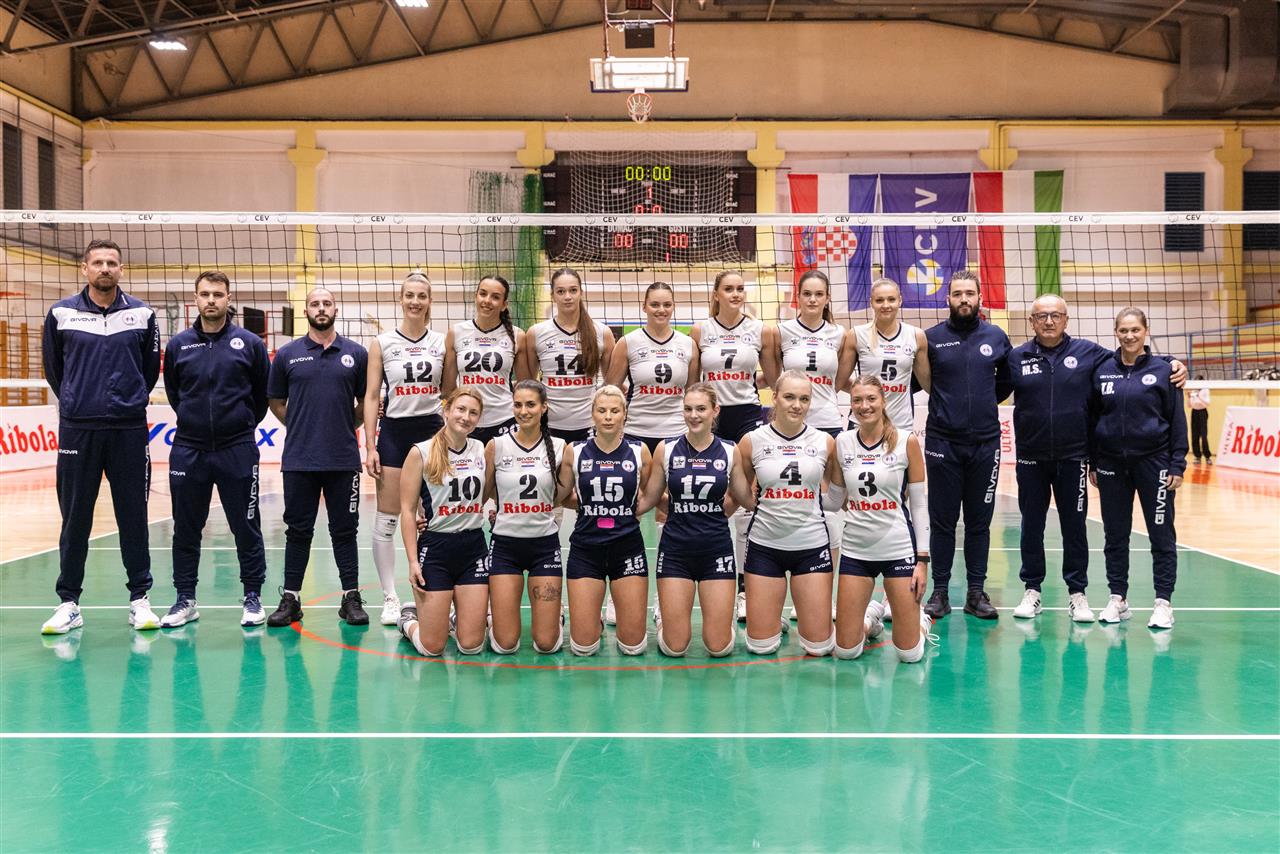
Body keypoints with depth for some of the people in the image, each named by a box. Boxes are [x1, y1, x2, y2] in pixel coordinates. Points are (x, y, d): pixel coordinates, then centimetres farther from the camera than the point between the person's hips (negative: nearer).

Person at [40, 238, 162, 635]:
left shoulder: (142, 314, 3)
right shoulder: (61, 314, 2)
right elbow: (53, 368, 14)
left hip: (129, 430, 0)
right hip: (77, 430, 0)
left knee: (133, 517, 4)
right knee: (74, 519, 5)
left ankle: (140, 599, 14)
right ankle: (69, 602, 15)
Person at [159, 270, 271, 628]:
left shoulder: (250, 343, -1)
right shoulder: (178, 344, 4)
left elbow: (263, 393, 8)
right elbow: (172, 391, 17)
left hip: (237, 450, -2)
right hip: (188, 449, 2)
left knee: (246, 527, 3)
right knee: (186, 529, 8)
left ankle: (253, 598, 14)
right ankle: (186, 599, 19)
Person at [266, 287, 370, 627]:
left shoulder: (357, 354, 4)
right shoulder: (288, 354, 5)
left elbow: (366, 402, 12)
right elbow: (276, 402, 13)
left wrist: (345, 428, 9)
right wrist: (301, 428, 9)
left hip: (343, 459, 0)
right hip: (298, 459, 0)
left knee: (345, 530, 6)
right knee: (298, 531, 7)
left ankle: (351, 598, 14)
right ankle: (290, 598, 15)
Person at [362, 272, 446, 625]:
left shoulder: (442, 342, 5)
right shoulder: (382, 343, 1)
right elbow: (371, 397, 0)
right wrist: (370, 446, -6)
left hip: (432, 430, 1)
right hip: (393, 432, -1)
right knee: (387, 519, 0)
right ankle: (390, 598, 9)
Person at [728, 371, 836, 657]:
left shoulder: (825, 442, -1)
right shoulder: (752, 441, -3)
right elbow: (744, 498, 7)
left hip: (812, 545, 0)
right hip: (765, 545, 0)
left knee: (819, 647, 2)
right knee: (760, 647, 4)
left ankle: (806, 621, 35)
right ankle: (775, 621, 37)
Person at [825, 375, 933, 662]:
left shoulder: (907, 442, -5)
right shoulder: (842, 442, 2)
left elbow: (919, 504, -2)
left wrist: (922, 559, -6)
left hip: (899, 549, -2)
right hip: (856, 550, 2)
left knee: (910, 653, 0)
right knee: (846, 651, 3)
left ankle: (920, 619, 34)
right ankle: (872, 616, 35)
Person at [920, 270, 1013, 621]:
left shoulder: (997, 337, 5)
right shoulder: (931, 338, -2)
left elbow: (1007, 381, 17)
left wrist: (987, 401, 8)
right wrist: (941, 400, 1)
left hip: (985, 443, 2)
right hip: (942, 443, -2)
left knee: (980, 521, 9)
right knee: (942, 521, 4)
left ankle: (977, 591, 18)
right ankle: (940, 592, 14)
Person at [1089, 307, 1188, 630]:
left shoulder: (1163, 370, -1)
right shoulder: (1102, 371, 5)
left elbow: (1177, 420, 0)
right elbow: (1093, 418, 10)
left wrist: (1178, 464, -6)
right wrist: (1092, 463, 8)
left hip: (1153, 461, -2)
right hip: (1112, 463, 3)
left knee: (1161, 535, 2)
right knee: (1115, 535, 8)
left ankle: (1164, 603, 10)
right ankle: (1118, 598, 19)